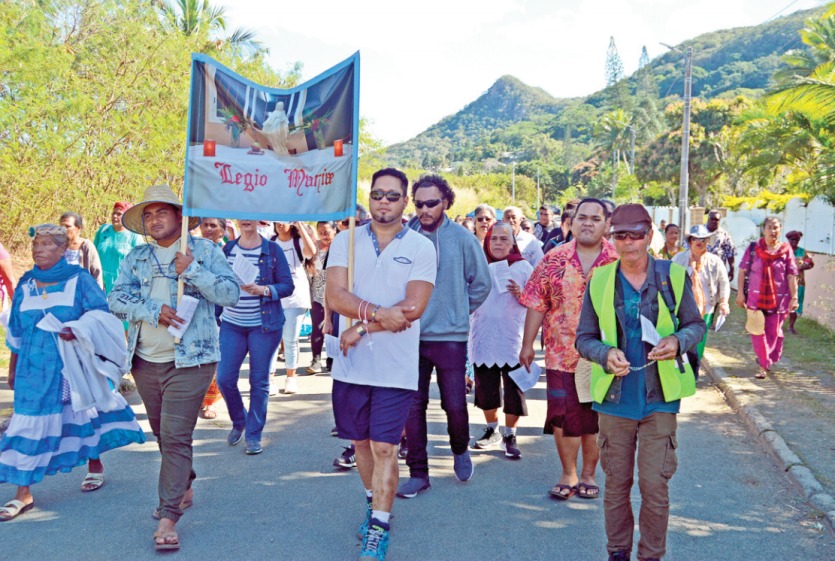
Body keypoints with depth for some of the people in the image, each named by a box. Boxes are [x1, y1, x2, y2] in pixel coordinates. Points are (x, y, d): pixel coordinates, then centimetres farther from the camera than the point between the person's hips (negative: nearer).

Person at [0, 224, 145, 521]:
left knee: (85, 411, 13)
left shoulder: (79, 279, -5)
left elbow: (100, 313, -12)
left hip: (75, 363, -2)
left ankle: (95, 465, 37)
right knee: (29, 424, -1)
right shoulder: (25, 285, 6)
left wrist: (78, 328, -29)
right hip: (35, 368, 2)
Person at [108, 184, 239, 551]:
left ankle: (169, 518, -5)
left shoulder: (205, 250, -1)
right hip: (145, 359, 5)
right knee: (162, 434, 18)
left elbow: (231, 293, -10)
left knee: (176, 437, -9)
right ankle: (183, 488, 38)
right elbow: (116, 298, -1)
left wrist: (192, 270, -19)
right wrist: (154, 311, -16)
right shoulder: (137, 257, 10)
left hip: (189, 361, -5)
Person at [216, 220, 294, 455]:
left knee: (259, 381, 3)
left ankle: (254, 435, 17)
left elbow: (288, 285, -5)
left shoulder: (272, 250, -2)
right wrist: (214, 316, 12)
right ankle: (238, 421, 26)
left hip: (264, 325, -3)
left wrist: (263, 290, -21)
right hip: (232, 324, 3)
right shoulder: (228, 249, 7)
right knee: (224, 378, -2)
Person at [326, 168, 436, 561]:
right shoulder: (346, 241, 6)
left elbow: (413, 307, -12)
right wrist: (380, 314, -21)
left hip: (396, 367, -3)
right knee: (361, 441, 16)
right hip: (351, 365, 3)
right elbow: (334, 295, -8)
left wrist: (362, 327, -13)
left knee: (384, 447, -3)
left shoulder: (421, 248, -1)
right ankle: (374, 503, 39)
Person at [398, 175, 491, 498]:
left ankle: (460, 449, 33)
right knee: (413, 405, 5)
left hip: (450, 337, -1)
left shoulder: (462, 239, -3)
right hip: (411, 336, 2)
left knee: (455, 404, 2)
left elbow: (481, 283, 8)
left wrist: (459, 311, 8)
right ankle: (418, 473, 18)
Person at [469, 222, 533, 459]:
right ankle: (492, 429, 28)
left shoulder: (523, 267, 1)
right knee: (485, 387, 10)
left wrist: (520, 294, -18)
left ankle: (510, 436, 11)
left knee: (513, 390, -2)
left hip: (513, 339, -2)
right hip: (483, 338, 3)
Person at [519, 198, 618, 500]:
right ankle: (569, 475, 21)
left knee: (595, 419, 10)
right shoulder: (554, 259, 1)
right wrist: (527, 344, 2)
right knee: (563, 417, 3)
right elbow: (536, 304, 3)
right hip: (561, 354, 0)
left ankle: (588, 474, 28)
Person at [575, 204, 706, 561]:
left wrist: (678, 341, -15)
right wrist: (606, 354, -17)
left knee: (655, 485, 3)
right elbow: (584, 338, 4)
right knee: (616, 483, 12)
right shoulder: (599, 281, -1)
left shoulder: (673, 277, -2)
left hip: (659, 398, -1)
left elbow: (696, 325, 7)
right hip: (615, 398, 1)